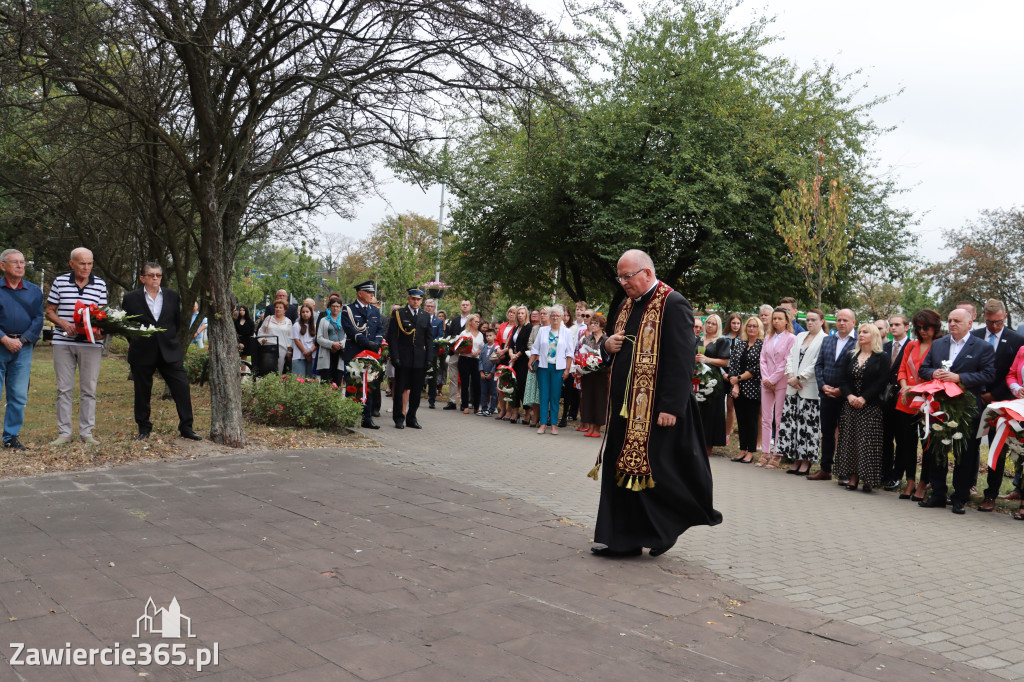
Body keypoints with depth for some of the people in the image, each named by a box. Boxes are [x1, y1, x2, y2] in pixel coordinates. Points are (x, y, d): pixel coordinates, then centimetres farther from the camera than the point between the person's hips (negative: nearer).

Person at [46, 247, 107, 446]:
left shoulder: (100, 284, 6)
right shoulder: (59, 282, 5)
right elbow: (49, 311, 8)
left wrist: (101, 330, -11)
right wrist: (64, 323, -11)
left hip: (91, 343, 0)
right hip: (63, 342, 0)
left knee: (89, 389, 3)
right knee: (64, 388, 4)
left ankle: (87, 432, 10)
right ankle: (64, 432, 11)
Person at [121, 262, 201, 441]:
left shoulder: (172, 296, 8)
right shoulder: (131, 298, 2)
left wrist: (170, 339, 11)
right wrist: (135, 343, 6)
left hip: (169, 351, 1)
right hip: (142, 353, -1)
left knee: (182, 387, -5)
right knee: (142, 392, 6)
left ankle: (186, 428, 3)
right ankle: (144, 429, 20)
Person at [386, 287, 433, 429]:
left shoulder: (426, 317, 12)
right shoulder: (398, 314, 1)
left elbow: (429, 339, 12)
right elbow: (392, 337, -3)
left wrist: (429, 359, 4)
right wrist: (395, 357, -11)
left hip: (419, 360, 3)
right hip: (402, 359, -3)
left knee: (416, 390, 6)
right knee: (400, 389, 1)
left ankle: (411, 418, 17)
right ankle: (399, 418, 11)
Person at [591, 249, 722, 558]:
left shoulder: (673, 304, -12)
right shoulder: (627, 305, 14)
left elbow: (681, 359, -17)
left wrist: (670, 407, -21)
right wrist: (609, 344, 1)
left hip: (658, 408, -9)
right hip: (626, 404, 9)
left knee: (652, 471, -3)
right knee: (622, 471, 11)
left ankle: (664, 530, 19)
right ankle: (624, 539, 20)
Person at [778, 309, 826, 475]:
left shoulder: (825, 340, -4)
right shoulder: (800, 336, 17)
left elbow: (817, 364, -11)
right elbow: (791, 356, 12)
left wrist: (799, 378, -12)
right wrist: (791, 375, -3)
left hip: (810, 389, -6)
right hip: (793, 387, 6)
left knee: (808, 424, -3)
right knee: (790, 421, 4)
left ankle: (806, 461, 6)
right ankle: (796, 460, 13)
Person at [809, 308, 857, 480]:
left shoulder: (858, 343, -6)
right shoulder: (827, 340, 13)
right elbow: (818, 365, 10)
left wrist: (842, 390, -15)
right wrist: (823, 385, -4)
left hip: (845, 396, -5)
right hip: (827, 395, 5)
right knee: (827, 432, 12)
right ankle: (825, 469, 21)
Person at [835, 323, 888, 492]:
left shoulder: (881, 357, 0)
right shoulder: (852, 356, 13)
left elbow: (882, 382, -9)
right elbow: (844, 380, 9)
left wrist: (863, 398, -16)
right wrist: (849, 395, -9)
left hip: (871, 406, -4)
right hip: (850, 405, 5)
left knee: (867, 441, -7)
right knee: (850, 440, 2)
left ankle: (867, 479, -1)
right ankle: (852, 477, 8)